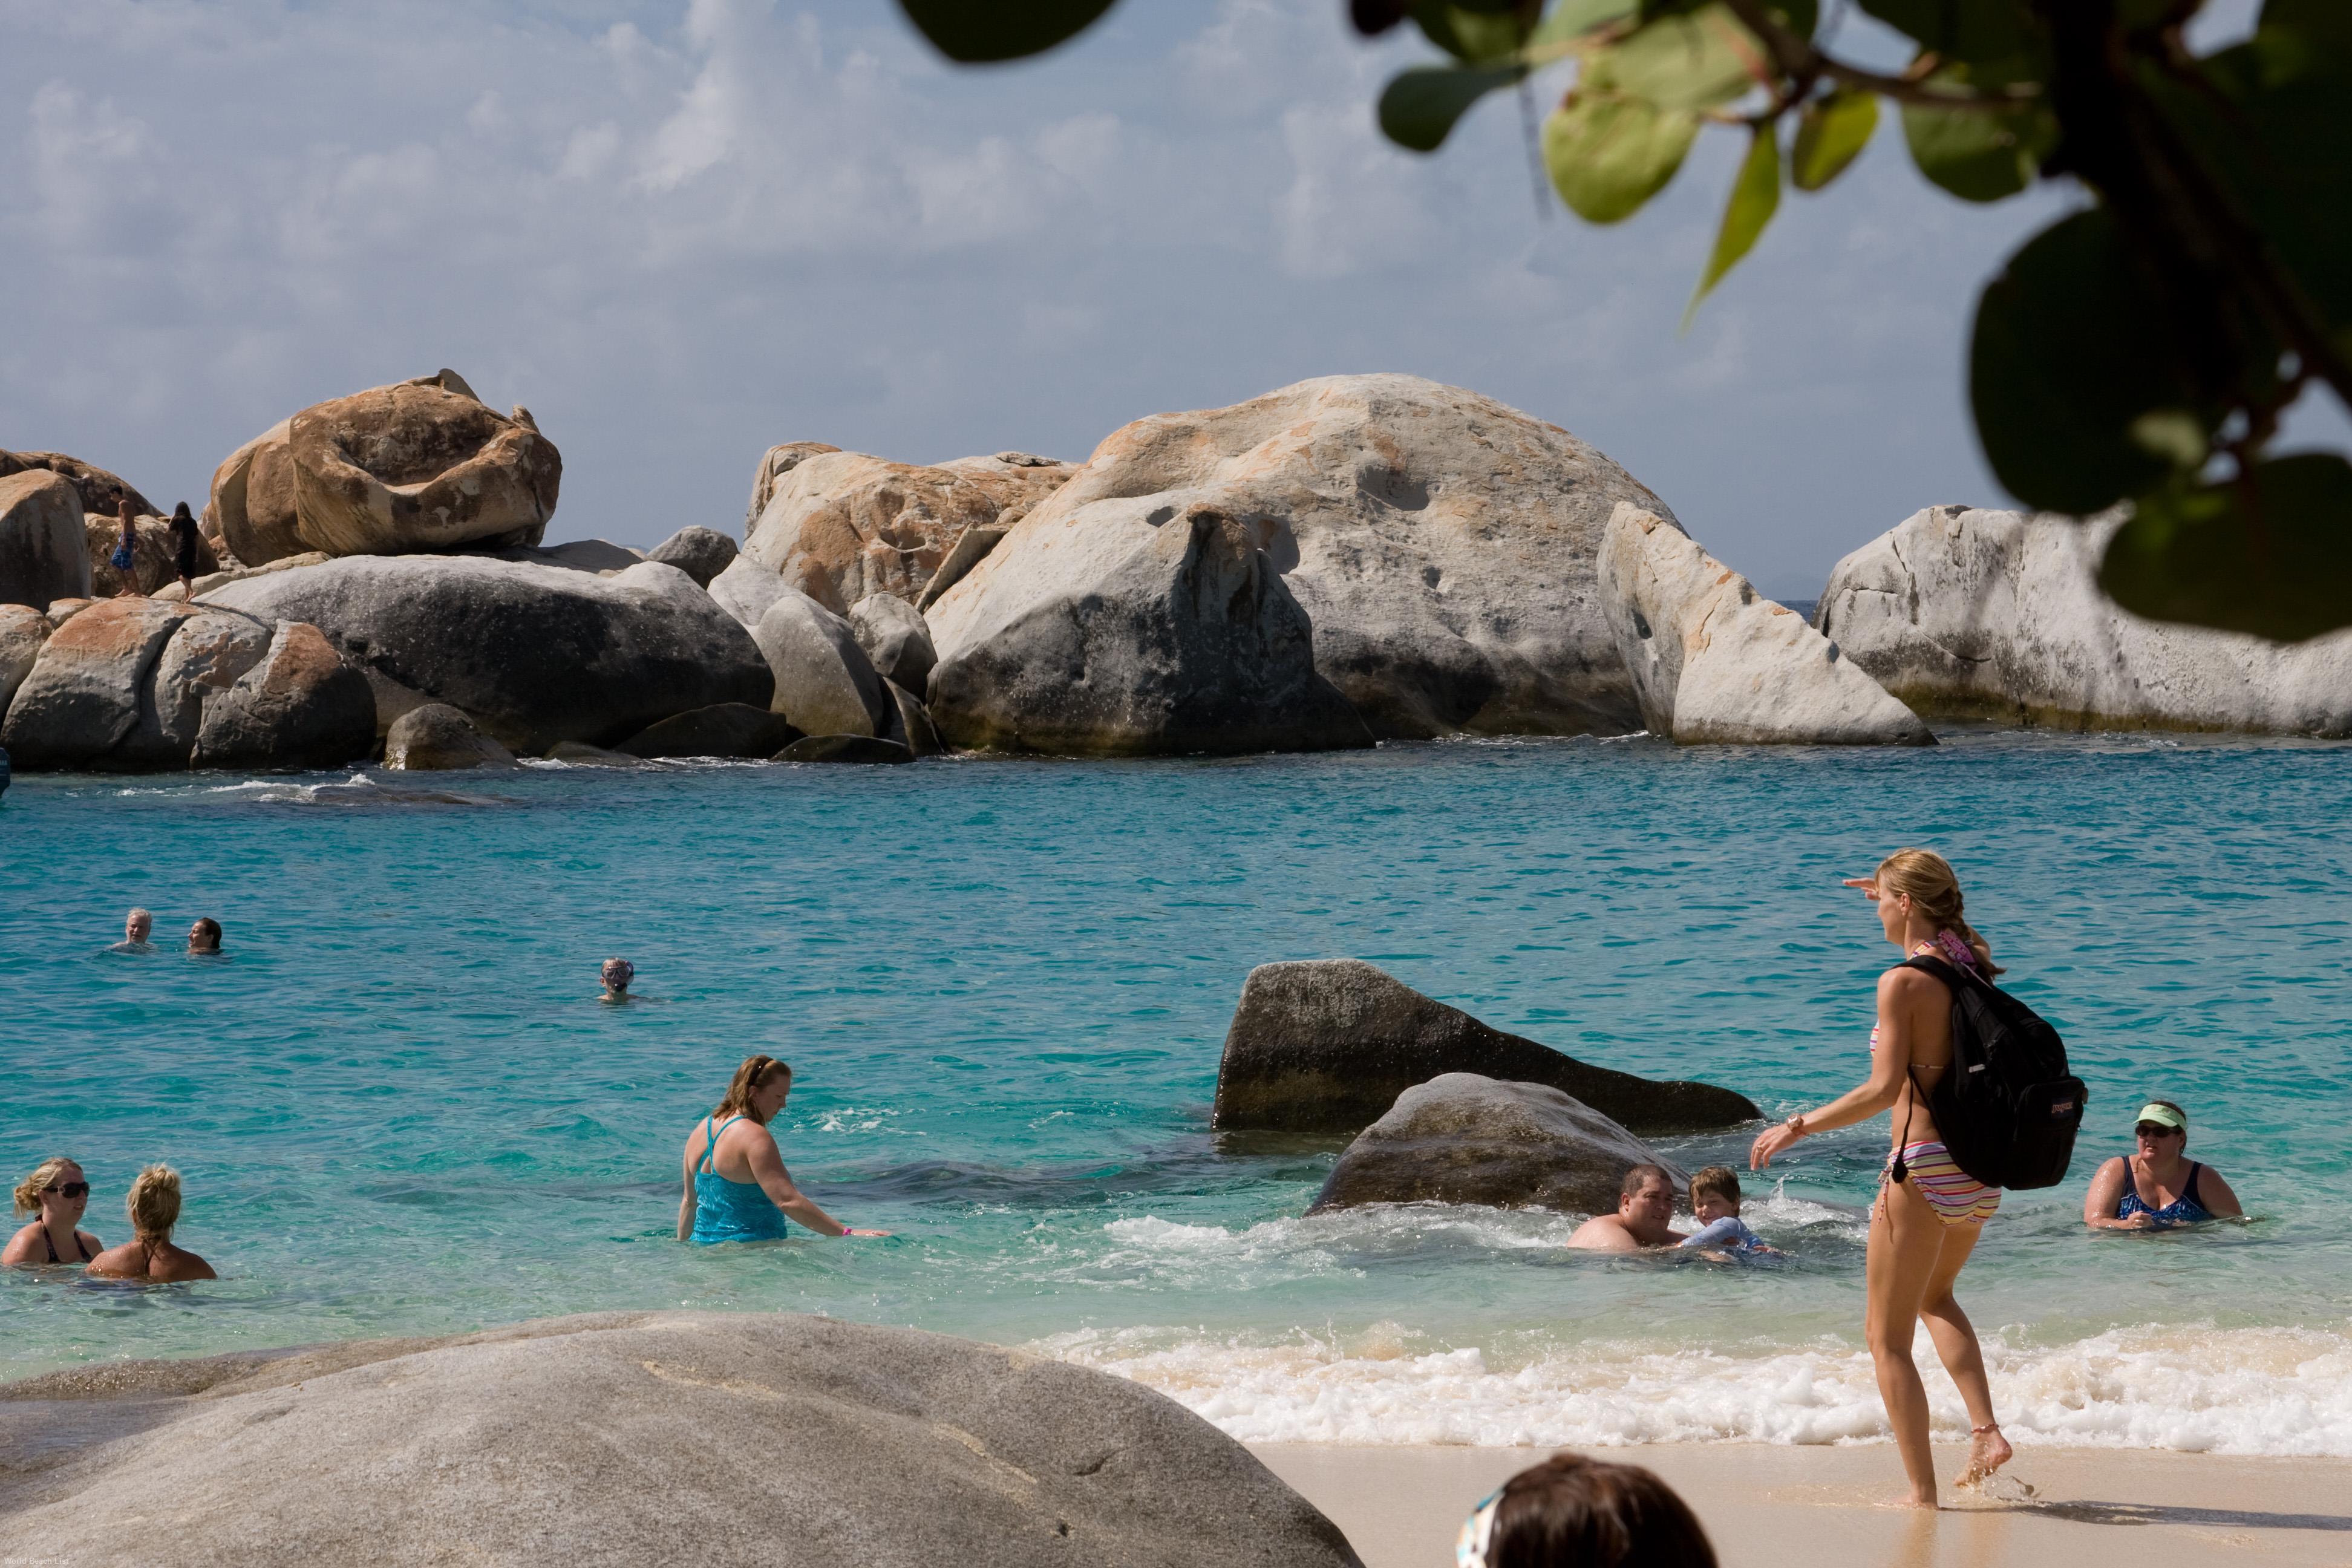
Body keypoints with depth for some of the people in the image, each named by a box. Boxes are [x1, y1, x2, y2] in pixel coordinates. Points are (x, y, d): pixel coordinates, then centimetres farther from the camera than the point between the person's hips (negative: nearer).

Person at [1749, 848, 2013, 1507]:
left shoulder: (1903, 982, -15)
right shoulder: (1971, 967, 7)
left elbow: (1884, 1089, -21)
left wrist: (1797, 1126, -14)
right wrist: (1892, 893, 41)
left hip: (1923, 1169, -8)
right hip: (1981, 1174, 8)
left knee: (1886, 1335, 6)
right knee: (1935, 1297, 32)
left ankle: (1922, 1490, 5)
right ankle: (1985, 1429, 14)